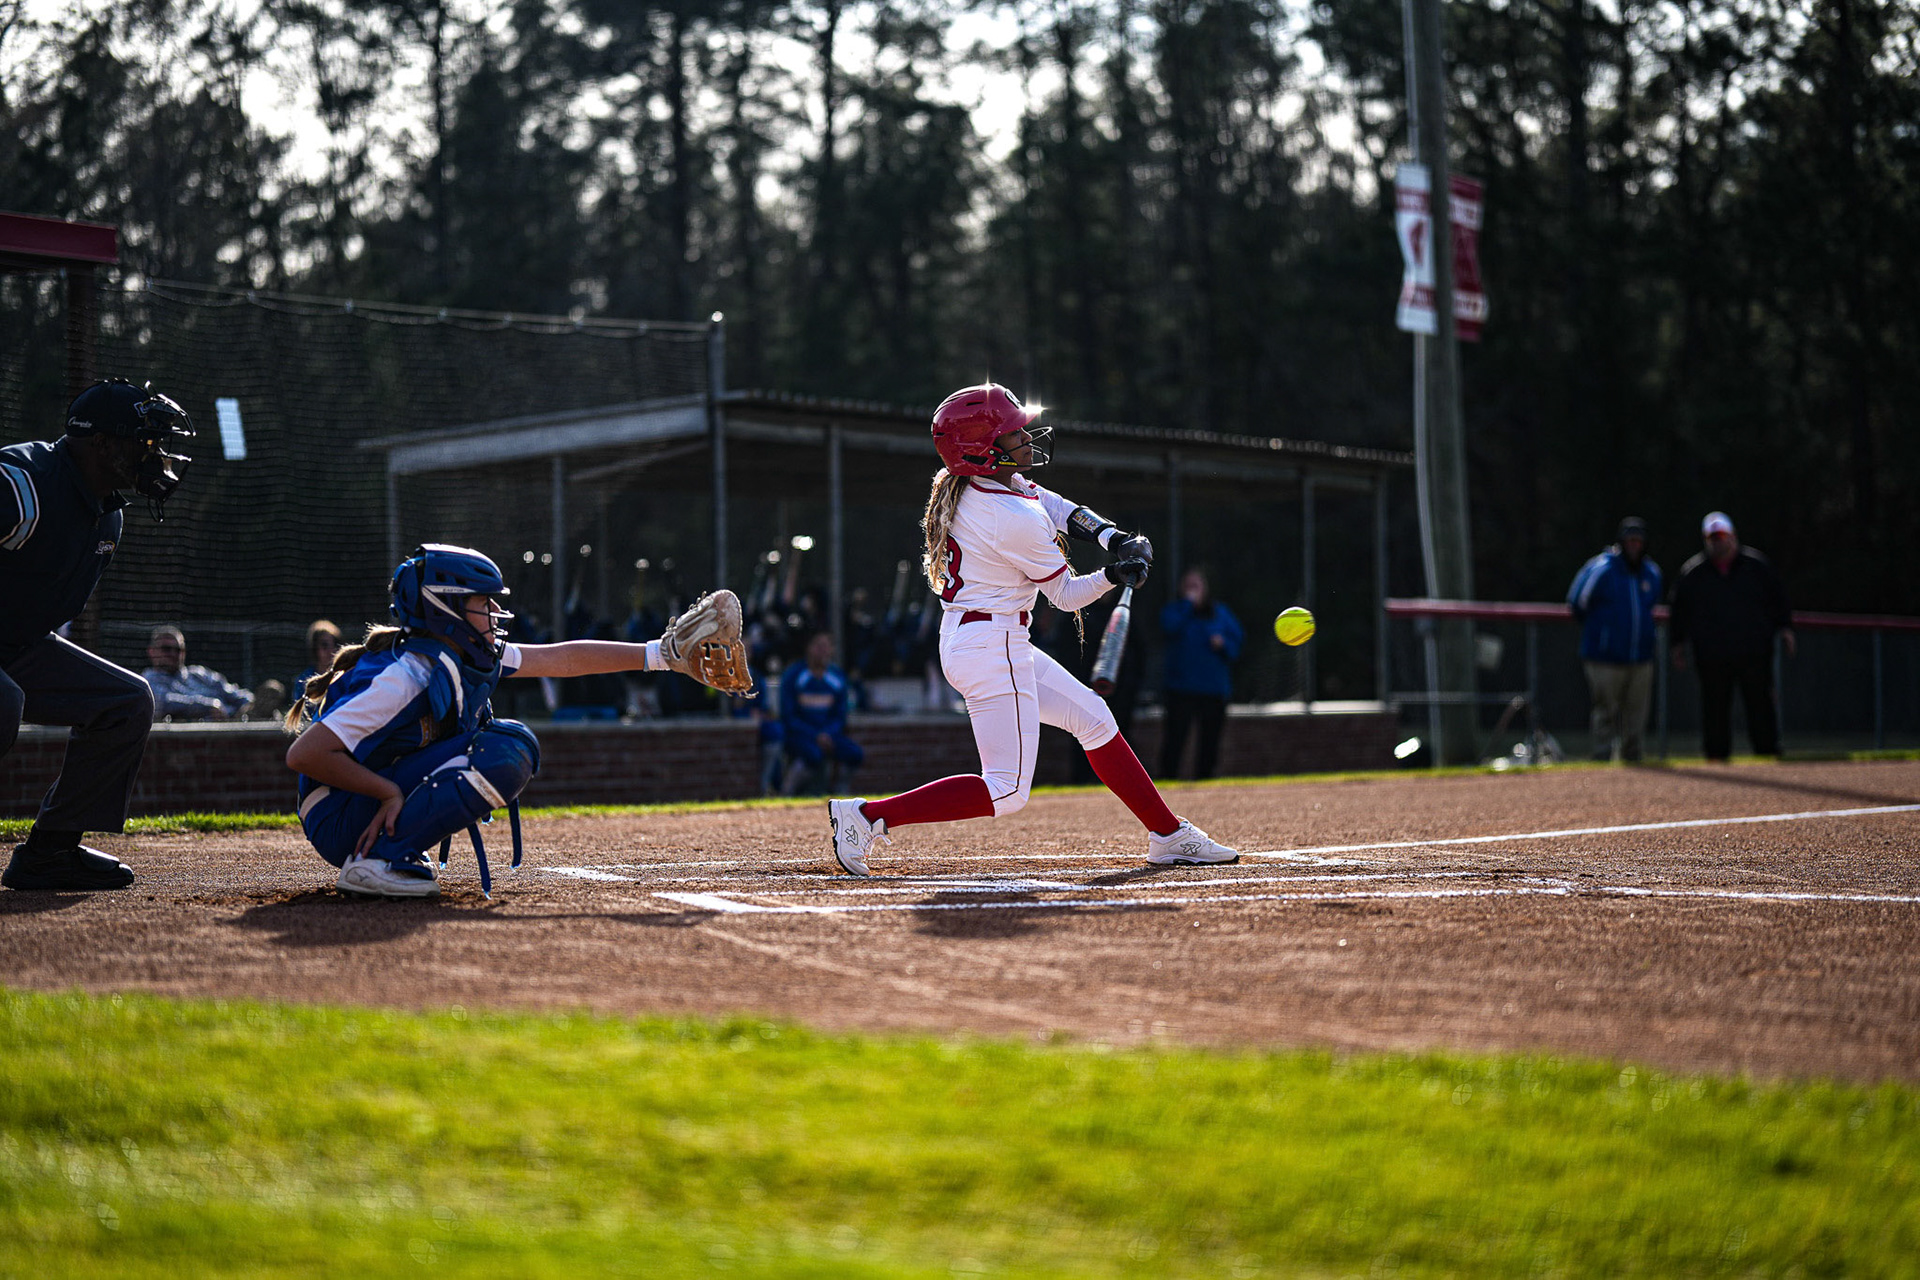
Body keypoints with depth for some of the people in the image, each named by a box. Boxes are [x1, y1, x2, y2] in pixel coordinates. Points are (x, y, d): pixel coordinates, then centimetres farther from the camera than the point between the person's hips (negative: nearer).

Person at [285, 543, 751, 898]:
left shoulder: (472, 657, 2)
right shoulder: (404, 677, -24)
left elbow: (564, 658, 9)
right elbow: (303, 755, -27)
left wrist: (662, 654, 8)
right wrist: (389, 792, -23)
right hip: (341, 822, -9)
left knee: (517, 741, 7)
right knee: (504, 754, -21)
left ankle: (399, 851, 5)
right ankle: (376, 860, -18)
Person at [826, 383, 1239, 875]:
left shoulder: (966, 485, 3)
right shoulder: (1017, 521, -23)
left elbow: (1051, 503, 12)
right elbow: (1066, 596, -10)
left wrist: (1114, 538, 0)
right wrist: (1116, 574, -3)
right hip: (994, 647, -11)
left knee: (1093, 717, 17)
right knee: (1006, 792, -6)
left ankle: (1169, 835, 24)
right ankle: (867, 816, -8)